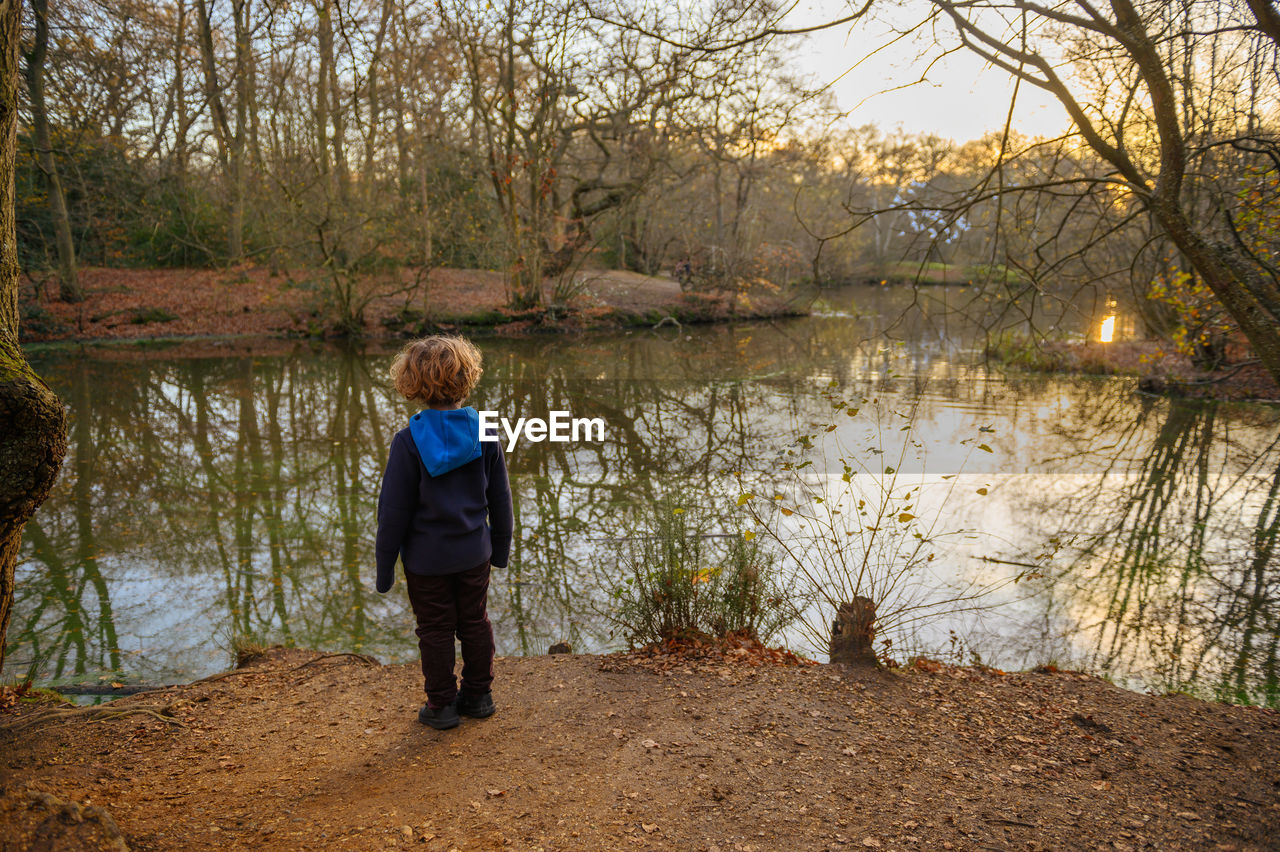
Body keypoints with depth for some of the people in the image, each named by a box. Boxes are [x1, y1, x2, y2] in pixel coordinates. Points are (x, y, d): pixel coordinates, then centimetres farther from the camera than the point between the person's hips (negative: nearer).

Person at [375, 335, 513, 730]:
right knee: (475, 622, 17)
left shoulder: (409, 440, -18)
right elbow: (499, 496, 2)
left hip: (426, 557, -3)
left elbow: (394, 509, -13)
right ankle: (479, 694, 30)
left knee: (435, 630, 10)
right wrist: (500, 545, 16)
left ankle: (441, 705, 23)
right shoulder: (483, 431, -7)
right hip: (473, 552, 4)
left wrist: (384, 563, -2)